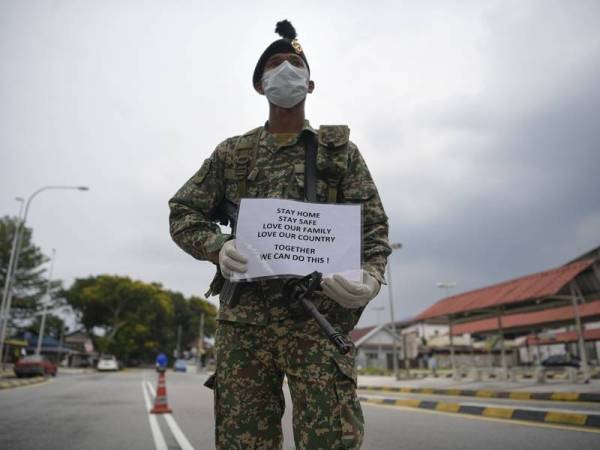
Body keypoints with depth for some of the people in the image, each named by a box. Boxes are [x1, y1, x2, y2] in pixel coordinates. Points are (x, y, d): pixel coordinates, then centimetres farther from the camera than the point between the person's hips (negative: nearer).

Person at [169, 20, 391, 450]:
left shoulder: (341, 150, 14)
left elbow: (373, 226, 8)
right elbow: (183, 212, 15)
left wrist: (371, 277, -12)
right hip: (242, 317, 2)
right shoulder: (232, 152, 17)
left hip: (319, 314, -1)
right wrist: (217, 246, -7)